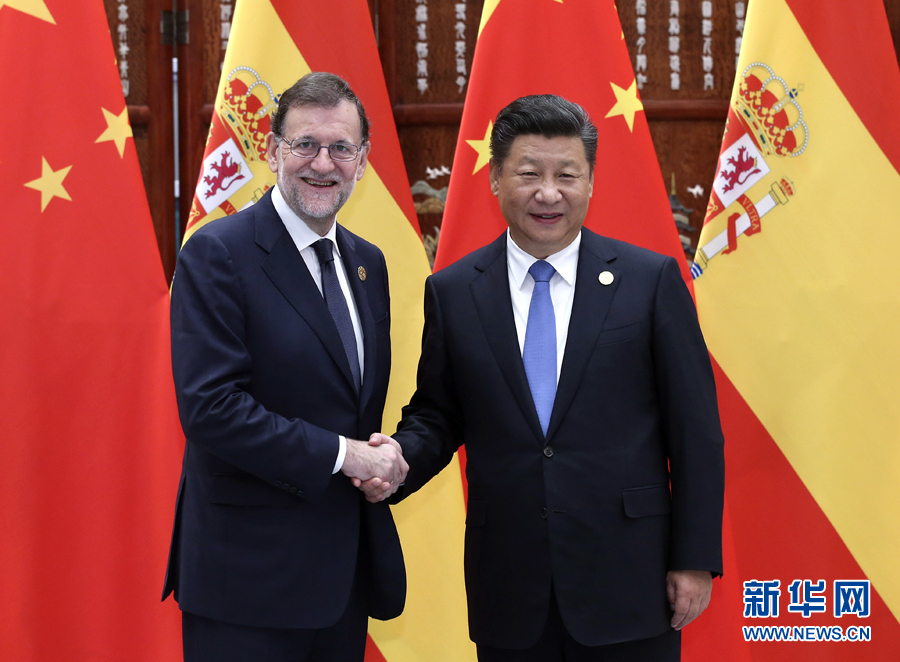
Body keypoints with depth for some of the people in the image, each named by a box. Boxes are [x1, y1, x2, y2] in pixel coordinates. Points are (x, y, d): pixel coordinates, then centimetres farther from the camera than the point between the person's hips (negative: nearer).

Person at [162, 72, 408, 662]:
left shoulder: (367, 262, 12)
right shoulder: (217, 254, -11)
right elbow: (210, 406, -20)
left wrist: (380, 460, -3)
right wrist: (339, 454, -18)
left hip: (348, 565, 7)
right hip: (250, 569, -7)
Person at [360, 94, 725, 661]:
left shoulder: (652, 280, -2)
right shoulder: (452, 292, 4)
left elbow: (695, 431, -1)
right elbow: (436, 414, 11)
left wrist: (696, 560, -3)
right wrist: (399, 460, -11)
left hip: (627, 581, -1)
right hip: (508, 588, 2)